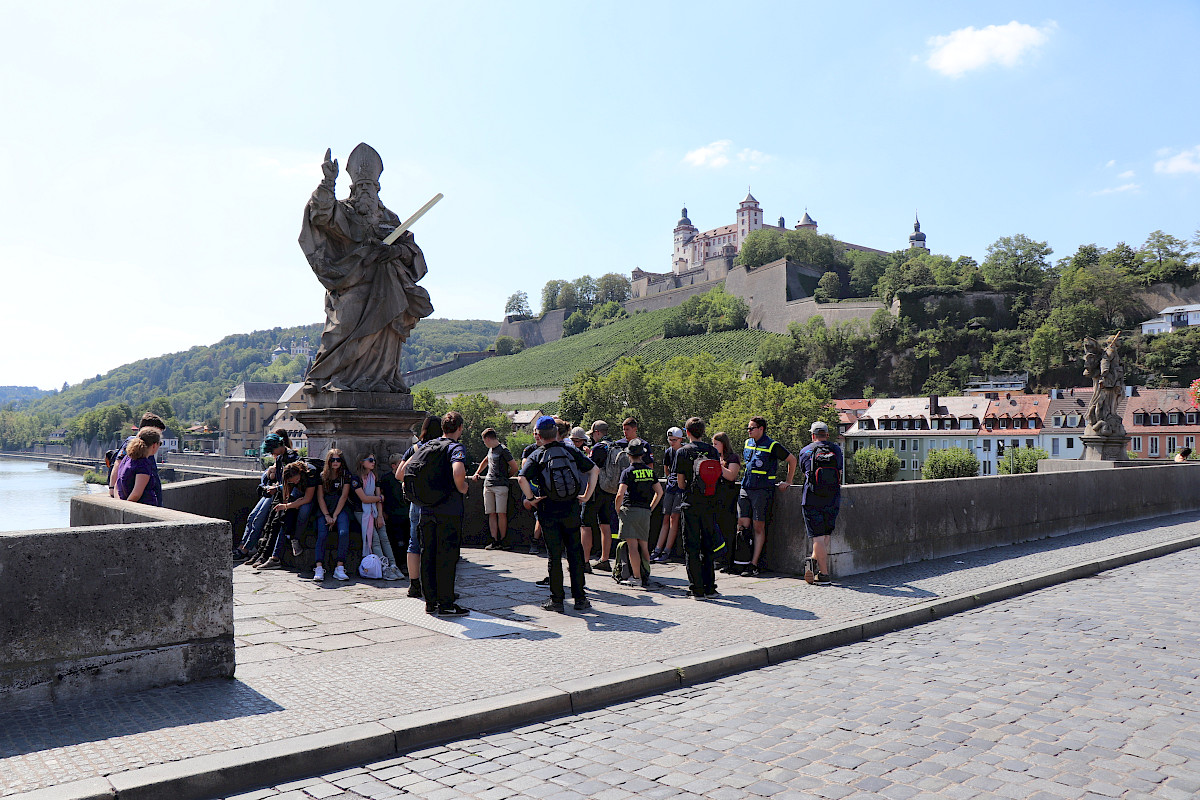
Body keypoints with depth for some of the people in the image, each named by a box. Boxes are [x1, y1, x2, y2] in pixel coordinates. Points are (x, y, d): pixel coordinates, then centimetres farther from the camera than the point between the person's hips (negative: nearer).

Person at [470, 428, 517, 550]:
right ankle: (494, 541, -2)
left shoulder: (503, 450, -3)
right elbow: (485, 462, 41)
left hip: (500, 485, -7)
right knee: (491, 514, 0)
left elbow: (515, 467, -5)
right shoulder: (491, 450, 20)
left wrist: (505, 476, 8)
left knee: (501, 513, -9)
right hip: (488, 485, 7)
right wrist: (477, 473, 31)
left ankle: (502, 541, -4)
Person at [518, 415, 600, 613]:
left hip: (549, 511, -2)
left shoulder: (537, 455, -3)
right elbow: (594, 470, 1)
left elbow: (522, 478, -19)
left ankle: (557, 600, 10)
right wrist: (586, 495, 4)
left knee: (554, 556, 6)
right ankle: (580, 598, 12)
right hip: (571, 509, 2)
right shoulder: (571, 451, 4)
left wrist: (530, 499, -7)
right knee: (575, 554, 9)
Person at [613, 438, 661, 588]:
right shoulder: (649, 470, 9)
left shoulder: (628, 472, -7)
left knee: (632, 546, -4)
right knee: (644, 547, 11)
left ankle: (636, 577, -5)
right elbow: (659, 492, 14)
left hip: (630, 510, -5)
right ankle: (646, 577, 13)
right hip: (645, 512, 5)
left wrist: (618, 510, -1)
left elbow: (620, 494, -16)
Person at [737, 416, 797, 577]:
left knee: (759, 527, -2)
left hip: (763, 491, -5)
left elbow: (792, 460, 4)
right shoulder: (747, 443, 13)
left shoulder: (772, 446, -5)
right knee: (742, 525, -2)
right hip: (745, 490, 5)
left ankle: (753, 564, -1)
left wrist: (788, 482, 7)